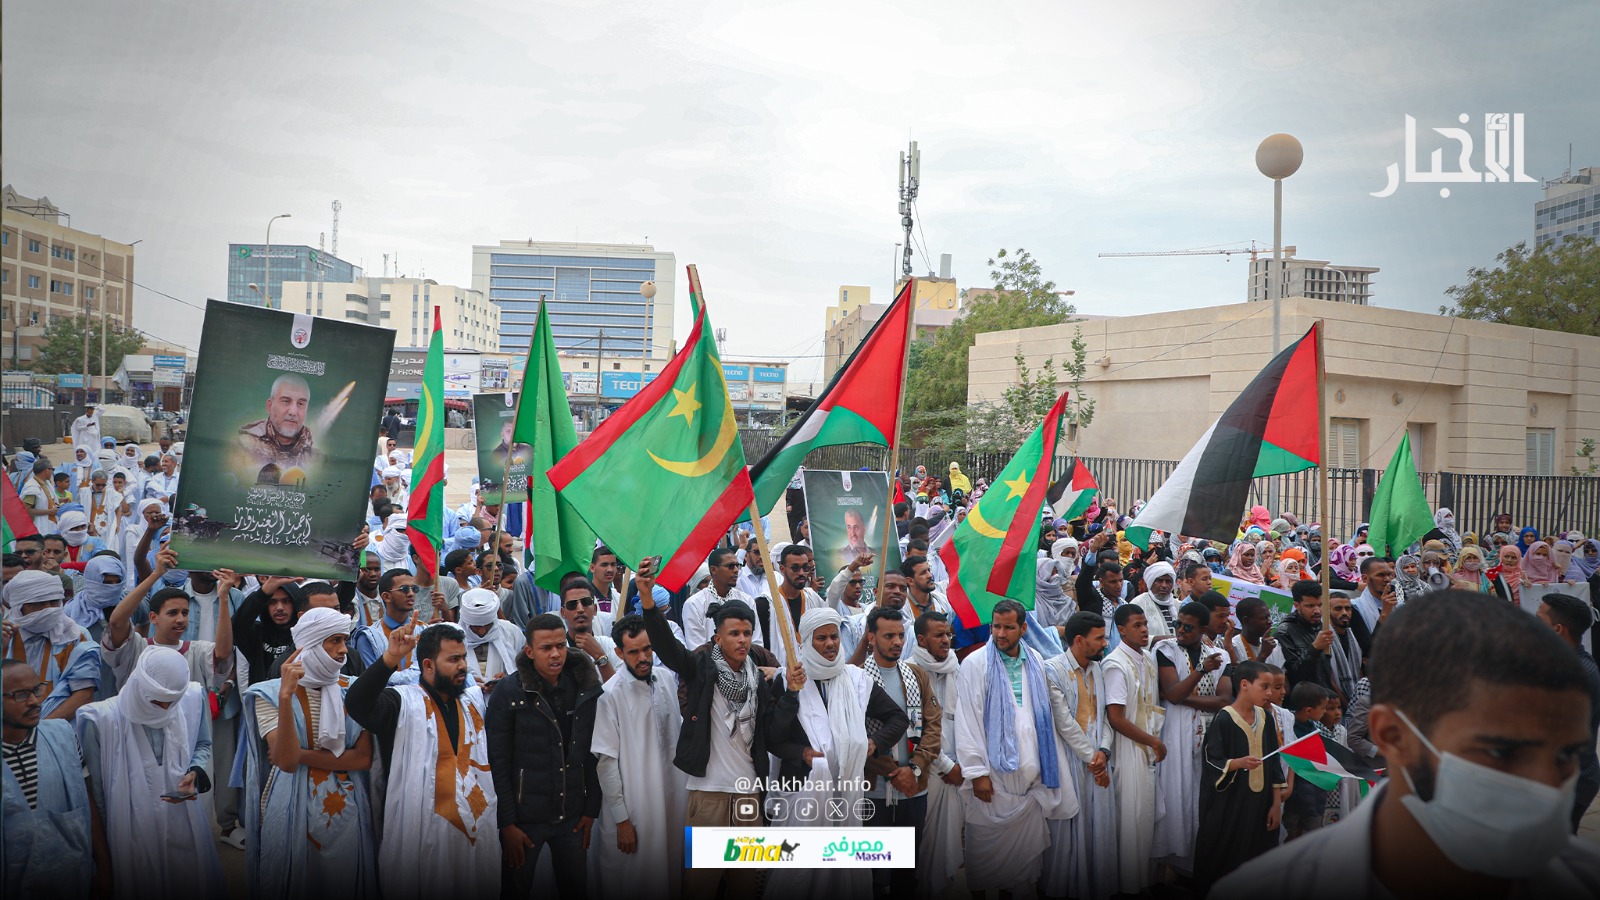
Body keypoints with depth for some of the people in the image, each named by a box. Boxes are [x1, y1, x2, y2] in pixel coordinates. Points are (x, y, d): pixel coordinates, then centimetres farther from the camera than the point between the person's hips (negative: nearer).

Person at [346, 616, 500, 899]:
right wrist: (391, 658, -39)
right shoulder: (402, 703, -7)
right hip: (419, 839, -5)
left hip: (475, 835, 6)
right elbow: (357, 704, -27)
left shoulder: (475, 702, 13)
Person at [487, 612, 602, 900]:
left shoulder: (586, 689, 0)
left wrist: (592, 809, 3)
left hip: (572, 817, 3)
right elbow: (498, 764, -10)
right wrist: (507, 823, -11)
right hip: (525, 818, -3)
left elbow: (593, 755, 5)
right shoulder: (508, 694, -10)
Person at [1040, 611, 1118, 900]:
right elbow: (1064, 722, -13)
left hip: (1098, 760, 6)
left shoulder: (1098, 670, 11)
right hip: (1070, 760, -6)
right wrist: (1090, 758, -9)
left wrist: (1103, 752, -7)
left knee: (1100, 824, 9)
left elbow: (1104, 715, 9)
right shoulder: (1053, 669, -11)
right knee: (1069, 827, 1)